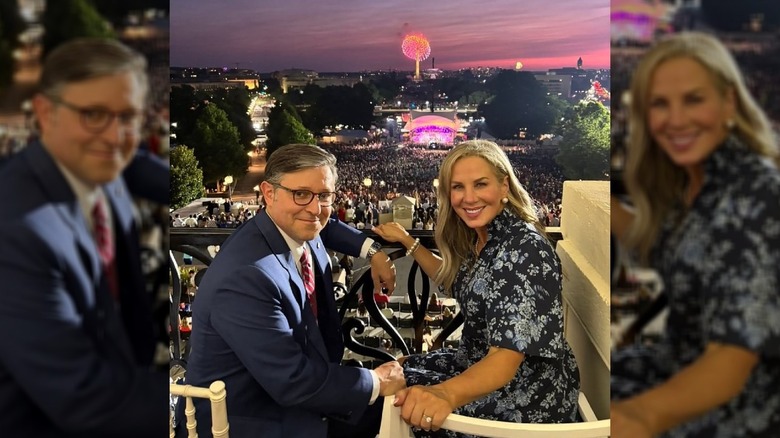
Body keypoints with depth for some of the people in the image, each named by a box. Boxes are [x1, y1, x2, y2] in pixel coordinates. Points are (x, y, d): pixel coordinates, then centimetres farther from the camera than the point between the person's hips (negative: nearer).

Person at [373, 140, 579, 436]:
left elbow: (506, 358, -35)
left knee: (398, 400, -5)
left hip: (526, 396, -8)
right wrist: (407, 241, 13)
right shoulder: (479, 236, -1)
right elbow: (453, 281, 22)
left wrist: (446, 393, -53)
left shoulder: (525, 251, -27)